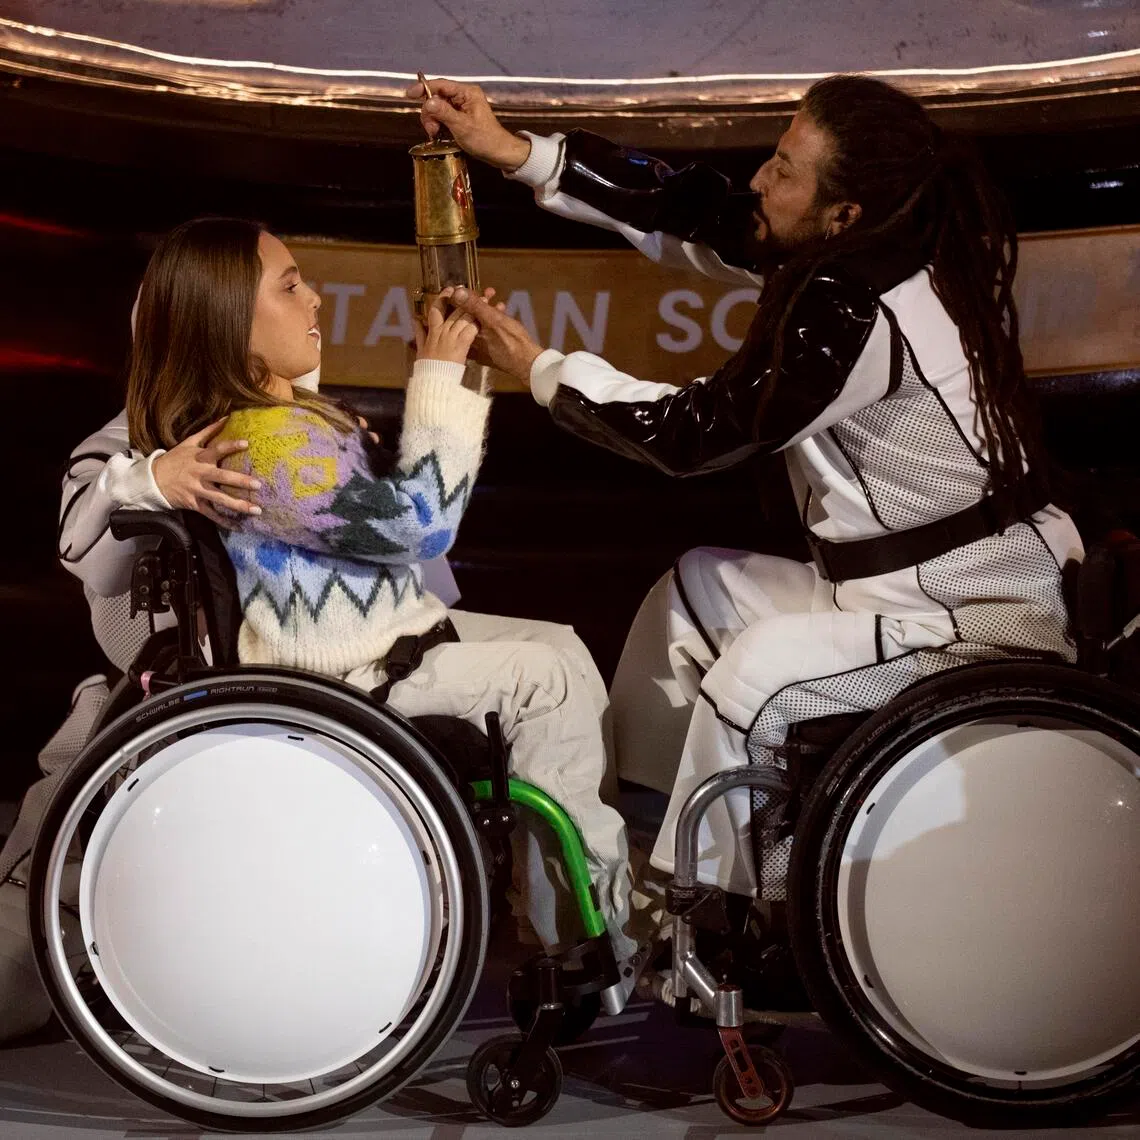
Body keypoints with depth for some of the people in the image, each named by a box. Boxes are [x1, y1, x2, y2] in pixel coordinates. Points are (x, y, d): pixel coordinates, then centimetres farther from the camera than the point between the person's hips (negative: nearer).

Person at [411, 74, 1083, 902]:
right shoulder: (866, 253, -1)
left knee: (756, 672, -26)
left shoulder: (859, 317, -26)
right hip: (896, 581, 10)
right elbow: (698, 216, 4)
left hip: (984, 616, -10)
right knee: (694, 588, 13)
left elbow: (692, 432, -17)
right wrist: (519, 153, 2)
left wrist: (538, 367, -7)